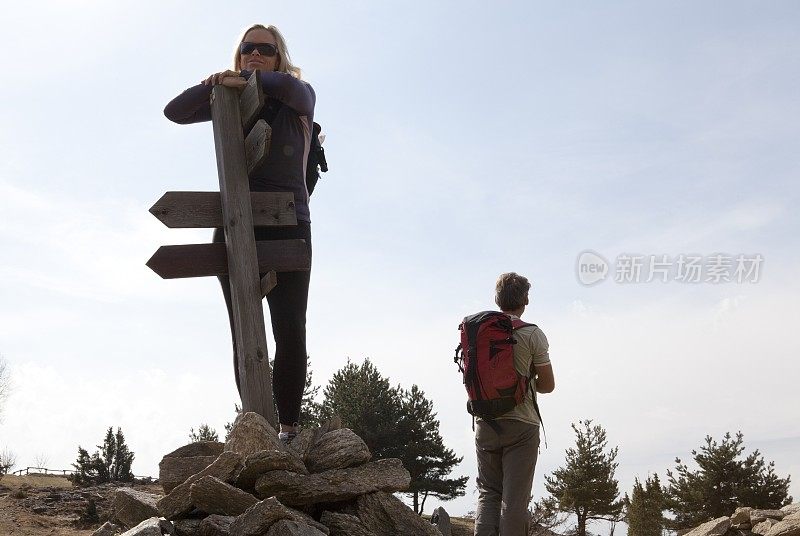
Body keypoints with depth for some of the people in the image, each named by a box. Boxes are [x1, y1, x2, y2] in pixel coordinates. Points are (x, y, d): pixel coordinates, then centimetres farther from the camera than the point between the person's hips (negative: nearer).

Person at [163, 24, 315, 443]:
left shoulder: (299, 99, 9)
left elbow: (291, 87, -17)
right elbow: (175, 111, 5)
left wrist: (245, 79, -7)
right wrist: (216, 82, -6)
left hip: (288, 226, -2)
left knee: (290, 333, -11)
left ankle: (288, 429, -7)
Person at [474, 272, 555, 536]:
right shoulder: (532, 334, -8)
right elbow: (547, 385, -4)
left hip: (485, 423, 4)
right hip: (521, 425, -4)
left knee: (488, 492, 13)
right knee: (515, 497, 1)